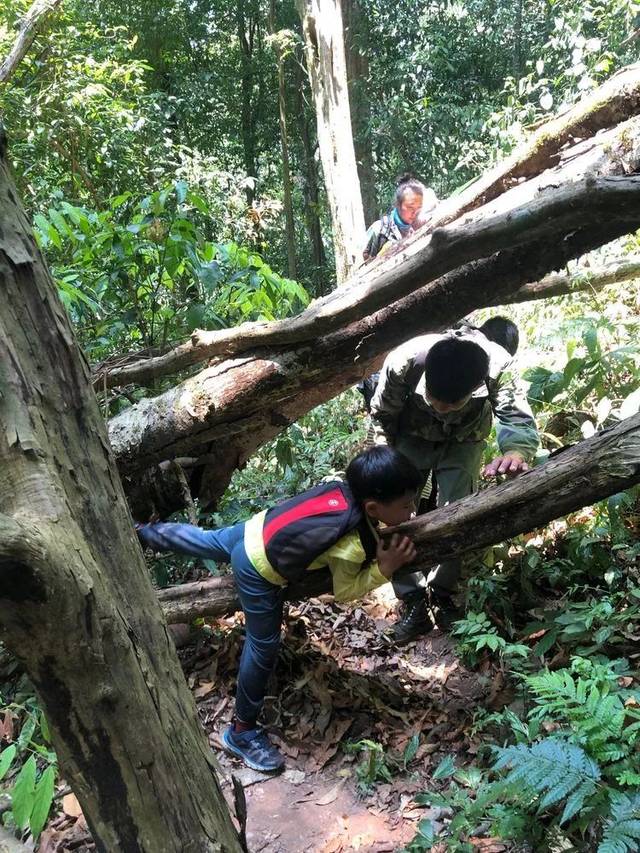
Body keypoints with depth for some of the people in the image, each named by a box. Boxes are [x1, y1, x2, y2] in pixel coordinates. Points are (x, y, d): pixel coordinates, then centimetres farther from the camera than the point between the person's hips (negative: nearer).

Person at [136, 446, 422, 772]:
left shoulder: (347, 488, -13)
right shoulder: (351, 546, -30)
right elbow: (344, 591, -12)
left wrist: (378, 547, 3)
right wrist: (384, 568, -18)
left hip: (255, 529, 8)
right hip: (258, 570, -8)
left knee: (203, 540, 33)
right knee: (263, 648, 7)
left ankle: (141, 533, 59)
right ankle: (242, 731, 23)